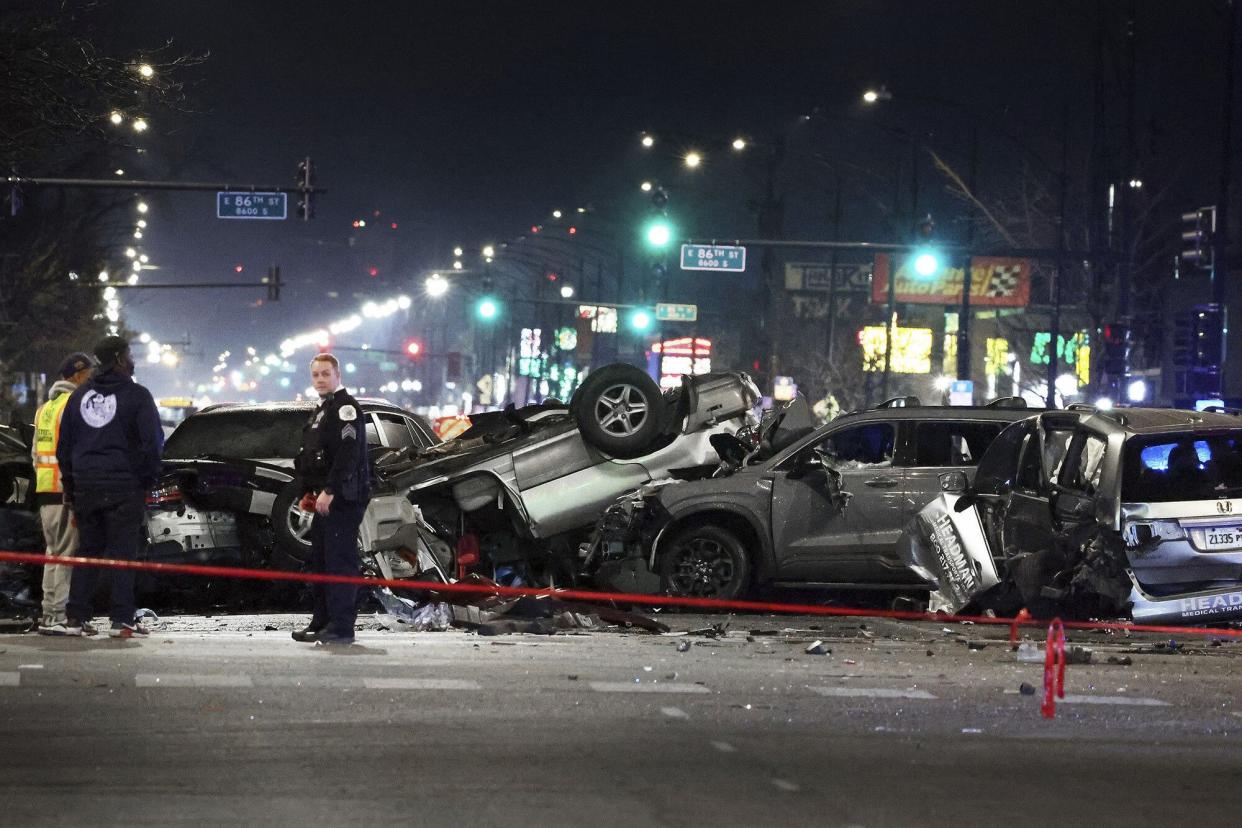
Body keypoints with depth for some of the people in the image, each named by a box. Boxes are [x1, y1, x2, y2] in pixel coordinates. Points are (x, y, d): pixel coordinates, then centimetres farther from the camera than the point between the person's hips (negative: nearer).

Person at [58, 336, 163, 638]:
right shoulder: (136, 395, -6)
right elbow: (152, 441, -10)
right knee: (123, 551, -3)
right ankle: (121, 619, -8)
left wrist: (70, 485, 18)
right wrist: (149, 478, 2)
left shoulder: (80, 396, 12)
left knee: (87, 551, 10)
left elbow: (64, 445, 14)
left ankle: (77, 618, 6)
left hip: (86, 486, 5)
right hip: (125, 485, -5)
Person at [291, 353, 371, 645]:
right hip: (325, 498, 11)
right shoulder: (322, 410, 22)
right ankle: (321, 623, 22)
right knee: (319, 560, 14)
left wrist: (329, 491, -25)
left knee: (340, 560, -10)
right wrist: (310, 491, 21)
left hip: (343, 498, -11)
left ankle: (342, 627, -10)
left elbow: (348, 453, -21)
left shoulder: (345, 407, -11)